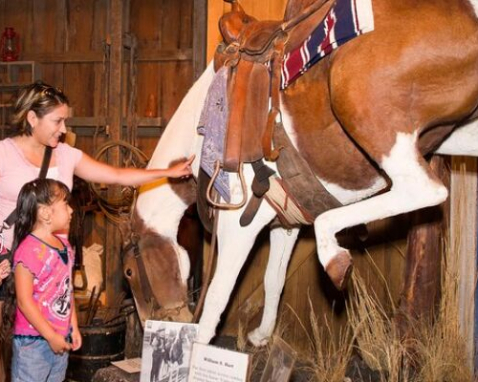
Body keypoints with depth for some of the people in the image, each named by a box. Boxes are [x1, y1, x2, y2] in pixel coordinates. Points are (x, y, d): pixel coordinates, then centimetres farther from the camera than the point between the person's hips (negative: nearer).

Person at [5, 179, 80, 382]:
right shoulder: (29, 250, -20)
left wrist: (73, 327, 14)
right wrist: (51, 336, -18)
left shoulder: (64, 245, 7)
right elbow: (24, 301, -20)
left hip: (60, 337, 8)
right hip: (33, 341, -8)